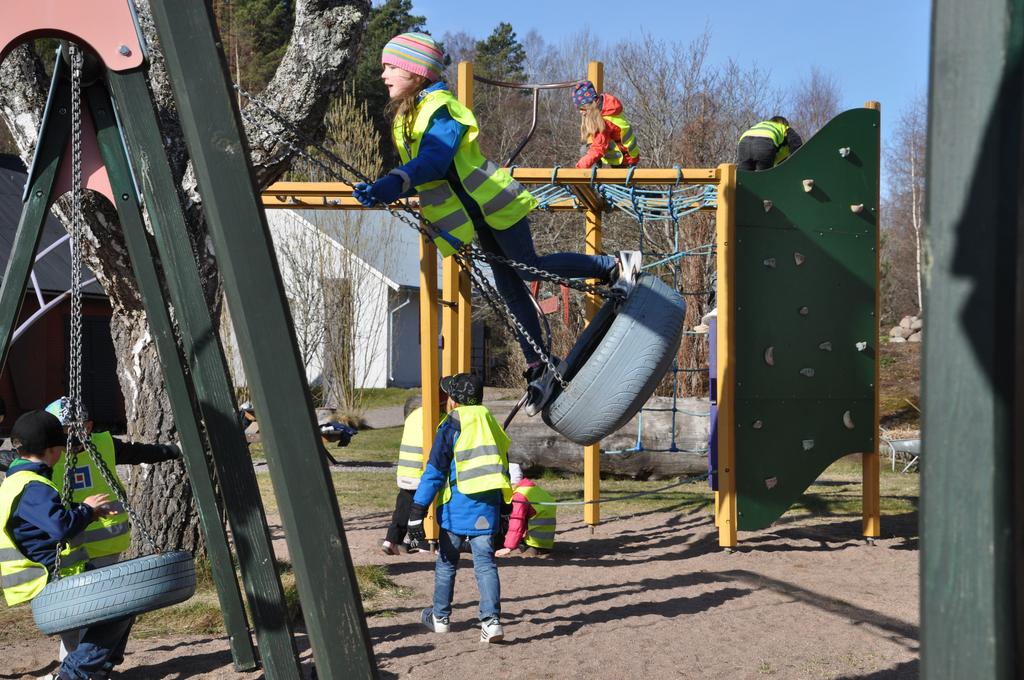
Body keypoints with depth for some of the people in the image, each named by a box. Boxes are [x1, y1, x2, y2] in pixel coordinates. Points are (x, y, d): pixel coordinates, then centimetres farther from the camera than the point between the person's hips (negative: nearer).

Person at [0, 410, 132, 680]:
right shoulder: (32, 487, -19)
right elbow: (61, 526, -33)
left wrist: (92, 510, 13)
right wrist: (86, 509, -13)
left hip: (55, 574, 11)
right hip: (53, 581, -11)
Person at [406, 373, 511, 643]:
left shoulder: (452, 426, -4)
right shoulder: (493, 426, 13)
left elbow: (434, 472, -8)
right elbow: (504, 471, 18)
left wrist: (417, 509, -7)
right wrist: (502, 511, 26)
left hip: (457, 505, -4)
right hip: (488, 506, 4)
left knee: (446, 561, 12)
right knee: (485, 562, 1)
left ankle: (440, 617, 24)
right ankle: (491, 619, -13)